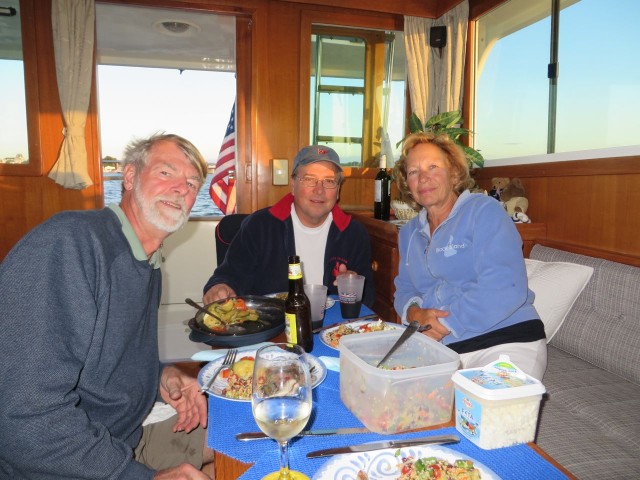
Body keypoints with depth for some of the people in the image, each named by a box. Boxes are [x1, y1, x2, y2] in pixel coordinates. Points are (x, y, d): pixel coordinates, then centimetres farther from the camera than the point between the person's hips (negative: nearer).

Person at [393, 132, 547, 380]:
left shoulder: (484, 211, -7)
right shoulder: (409, 232, 15)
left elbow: (504, 287, -19)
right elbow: (405, 288, 15)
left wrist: (442, 326, -19)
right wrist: (415, 314, -9)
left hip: (506, 343, -5)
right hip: (439, 348, 6)